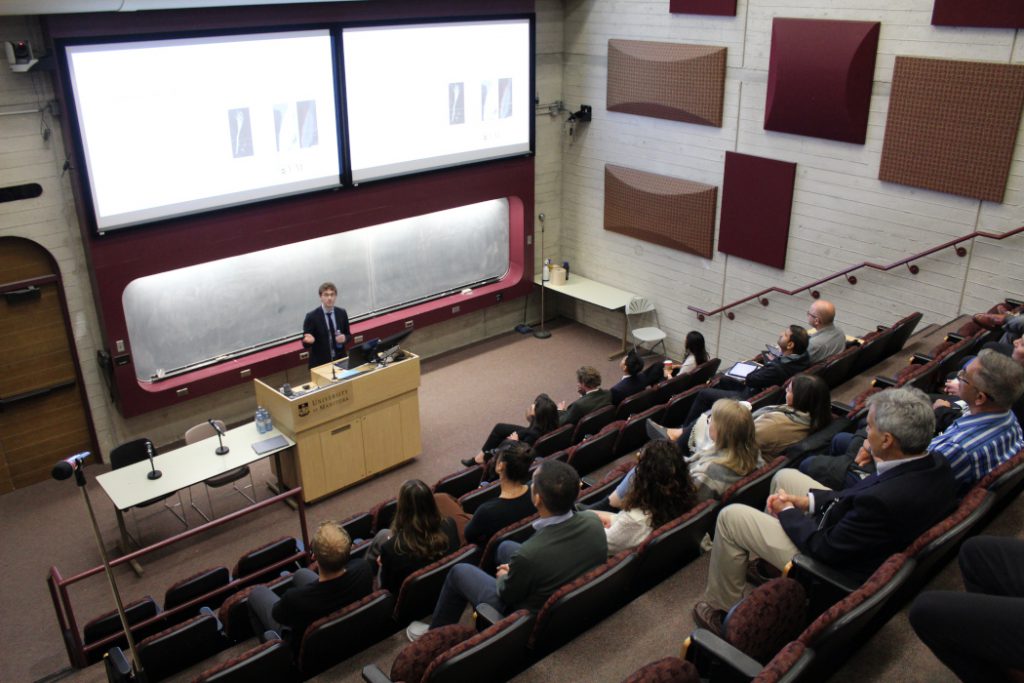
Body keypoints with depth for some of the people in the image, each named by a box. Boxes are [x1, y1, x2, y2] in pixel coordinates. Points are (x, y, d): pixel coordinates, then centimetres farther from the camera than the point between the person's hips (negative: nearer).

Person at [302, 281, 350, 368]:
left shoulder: (342, 313, 1)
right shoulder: (312, 316, -10)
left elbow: (348, 334, 11)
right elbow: (305, 344, -9)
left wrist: (344, 337, -11)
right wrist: (308, 340, -32)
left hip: (340, 360, 3)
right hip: (320, 363, -3)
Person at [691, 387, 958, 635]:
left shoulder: (885, 500, -40)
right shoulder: (936, 464, -14)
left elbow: (825, 549, -25)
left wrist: (787, 512, -8)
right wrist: (808, 500, -1)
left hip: (836, 568, -9)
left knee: (730, 517, -1)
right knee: (785, 477, 21)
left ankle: (721, 610, 19)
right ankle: (766, 561, 37)